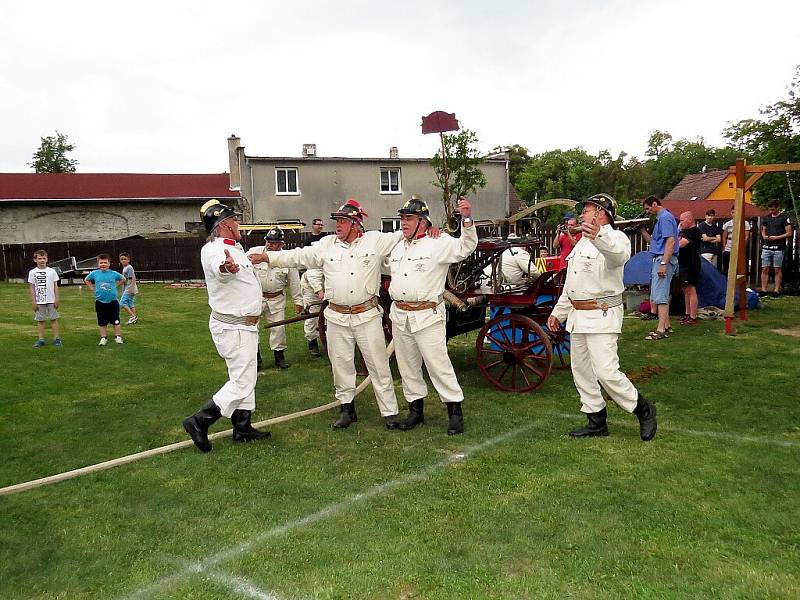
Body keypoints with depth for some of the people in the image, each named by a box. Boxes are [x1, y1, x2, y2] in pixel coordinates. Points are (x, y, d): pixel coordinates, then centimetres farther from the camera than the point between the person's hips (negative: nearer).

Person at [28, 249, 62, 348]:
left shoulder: (52, 271, 1)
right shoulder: (32, 272, 1)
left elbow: (55, 286, 4)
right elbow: (32, 288, 3)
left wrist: (56, 299, -1)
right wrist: (33, 301, -1)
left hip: (51, 300, 0)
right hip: (39, 301, 0)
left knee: (54, 319, 3)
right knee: (40, 320, 7)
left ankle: (56, 339, 8)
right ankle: (41, 339, 13)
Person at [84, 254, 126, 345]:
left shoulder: (114, 274, -4)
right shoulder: (94, 273, -1)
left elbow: (123, 279, 14)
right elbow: (86, 280, 18)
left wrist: (115, 286, 5)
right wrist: (92, 288, 7)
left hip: (112, 301, -1)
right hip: (100, 302, 1)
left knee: (116, 321, 4)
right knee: (102, 322, 10)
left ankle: (118, 337, 15)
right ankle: (104, 338, 20)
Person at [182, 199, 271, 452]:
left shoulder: (235, 248, 10)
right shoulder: (215, 250, -22)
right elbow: (218, 265, -48)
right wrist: (227, 267, -69)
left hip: (244, 325, 11)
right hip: (234, 328, -11)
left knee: (245, 378, 18)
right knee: (241, 382, -8)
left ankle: (243, 427, 30)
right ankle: (199, 422, 0)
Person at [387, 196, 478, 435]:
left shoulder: (438, 243, -7)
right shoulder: (397, 247, 14)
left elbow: (466, 247, -19)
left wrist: (467, 218, -33)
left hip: (428, 316, -7)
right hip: (399, 316, 7)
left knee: (438, 364, -6)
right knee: (407, 366, 14)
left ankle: (455, 411, 7)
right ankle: (416, 409, 28)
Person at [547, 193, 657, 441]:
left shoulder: (615, 238, -10)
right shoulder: (582, 243, 20)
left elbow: (619, 253, -38)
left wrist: (599, 235, -57)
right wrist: (558, 312, 23)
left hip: (602, 316, -9)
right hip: (577, 315, 9)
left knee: (607, 372, -13)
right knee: (581, 371, 12)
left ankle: (643, 410, 9)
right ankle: (597, 421, 24)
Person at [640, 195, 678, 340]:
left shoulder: (665, 217, -12)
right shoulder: (659, 218, 20)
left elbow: (671, 241, -21)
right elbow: (653, 241, 24)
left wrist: (663, 264, -25)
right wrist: (642, 230, 12)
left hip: (664, 259, -11)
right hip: (659, 259, 11)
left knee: (660, 295, -11)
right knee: (661, 295, 14)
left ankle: (661, 330, -12)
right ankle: (666, 326, 20)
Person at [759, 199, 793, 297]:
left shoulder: (784, 218, -1)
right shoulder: (766, 218, 13)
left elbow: (789, 233, -3)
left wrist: (776, 237, -12)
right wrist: (764, 236, 2)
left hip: (778, 248, -4)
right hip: (766, 247, 4)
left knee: (777, 270, 0)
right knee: (765, 269, 0)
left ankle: (776, 290, 3)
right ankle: (763, 290, 3)